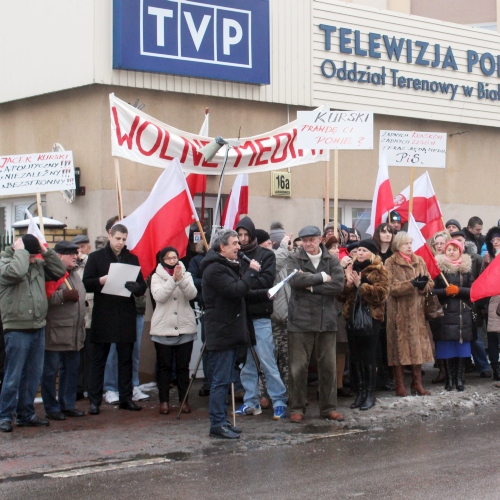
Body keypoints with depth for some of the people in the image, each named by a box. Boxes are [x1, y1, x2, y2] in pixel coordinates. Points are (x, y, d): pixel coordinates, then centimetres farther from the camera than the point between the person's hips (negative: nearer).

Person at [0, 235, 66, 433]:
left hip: (38, 328, 7)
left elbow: (60, 271, 7)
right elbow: (16, 271, -29)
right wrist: (20, 251, -15)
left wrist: (46, 251, 1)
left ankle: (26, 414, 22)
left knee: (33, 376, 12)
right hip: (16, 330, -7)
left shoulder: (39, 265, 11)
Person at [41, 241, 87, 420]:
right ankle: (51, 408, 6)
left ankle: (68, 405, 22)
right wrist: (64, 295, -21)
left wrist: (82, 327, 24)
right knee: (50, 371, 0)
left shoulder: (74, 274, 17)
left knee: (71, 370, 12)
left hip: (74, 335, 9)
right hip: (55, 333, -9)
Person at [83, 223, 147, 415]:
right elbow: (87, 283, -2)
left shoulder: (132, 259, 12)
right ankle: (94, 400, 4)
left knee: (126, 359, 7)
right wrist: (101, 281, -21)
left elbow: (142, 287, 9)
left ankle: (126, 398, 14)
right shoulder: (96, 257, 4)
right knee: (98, 360, 1)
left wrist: (135, 287, -14)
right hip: (103, 316, -3)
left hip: (126, 317, 3)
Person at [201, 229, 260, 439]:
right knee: (221, 380, -8)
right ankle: (217, 424, -4)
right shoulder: (215, 269, -15)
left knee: (224, 380, 13)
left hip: (230, 332, 10)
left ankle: (222, 421, 18)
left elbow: (240, 292, 22)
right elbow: (236, 290, -23)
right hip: (221, 333, -10)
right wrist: (251, 272, -12)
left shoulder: (227, 266, 20)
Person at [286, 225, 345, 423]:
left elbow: (338, 285, -7)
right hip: (300, 320, -2)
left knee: (329, 366, 6)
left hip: (326, 320, 2)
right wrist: (321, 277, -10)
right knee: (298, 367, 0)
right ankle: (297, 408, 10)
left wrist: (311, 286, -10)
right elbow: (295, 280, -17)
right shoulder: (294, 260, 2)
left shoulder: (332, 261, 8)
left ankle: (329, 407, 17)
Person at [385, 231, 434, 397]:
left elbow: (430, 283, 7)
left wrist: (423, 285, -16)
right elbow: (392, 287, -13)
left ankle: (417, 383, 14)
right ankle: (400, 385, 3)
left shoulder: (419, 261, 11)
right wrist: (411, 284, -23)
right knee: (400, 346, -2)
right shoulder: (390, 263, -3)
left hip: (417, 310, 4)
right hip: (399, 312, -4)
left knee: (418, 346, 5)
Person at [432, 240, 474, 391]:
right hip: (445, 314, -2)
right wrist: (445, 291, -16)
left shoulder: (466, 268, 9)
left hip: (463, 314, 2)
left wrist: (458, 290, -11)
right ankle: (449, 378, 3)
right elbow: (432, 290, -1)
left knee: (462, 346, -1)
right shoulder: (439, 267, 4)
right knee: (447, 347, -4)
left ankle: (459, 378, 5)